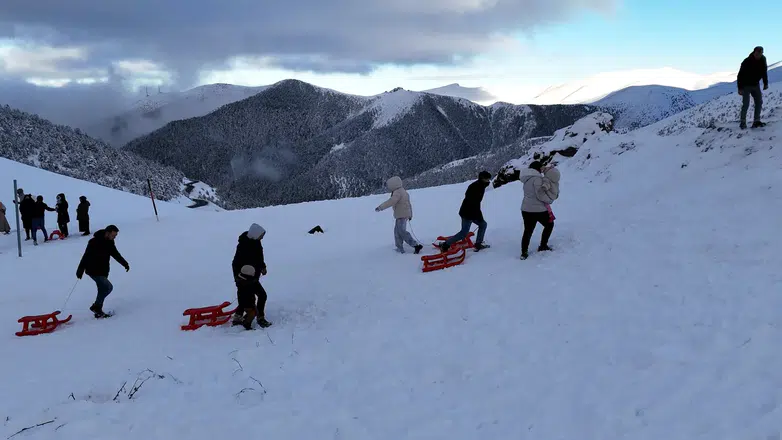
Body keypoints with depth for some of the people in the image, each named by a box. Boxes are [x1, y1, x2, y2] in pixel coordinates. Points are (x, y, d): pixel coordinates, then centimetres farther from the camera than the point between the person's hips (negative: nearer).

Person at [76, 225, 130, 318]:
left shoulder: (110, 242, 2)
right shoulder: (94, 242, -21)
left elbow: (116, 254, 16)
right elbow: (86, 256, -21)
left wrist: (125, 263, 18)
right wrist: (80, 270, -21)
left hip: (103, 271, 8)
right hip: (94, 271, -8)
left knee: (103, 290, 11)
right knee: (108, 287, -16)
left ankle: (98, 311, 22)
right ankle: (95, 306, -2)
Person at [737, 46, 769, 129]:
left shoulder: (762, 60, -5)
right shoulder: (747, 62, -22)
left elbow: (764, 72, 10)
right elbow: (740, 75, -18)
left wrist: (765, 84, 8)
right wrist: (740, 88, -21)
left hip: (756, 85, 6)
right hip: (746, 85, -6)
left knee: (759, 102, 0)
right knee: (746, 104, -12)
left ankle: (756, 121, 4)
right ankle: (743, 122, -5)